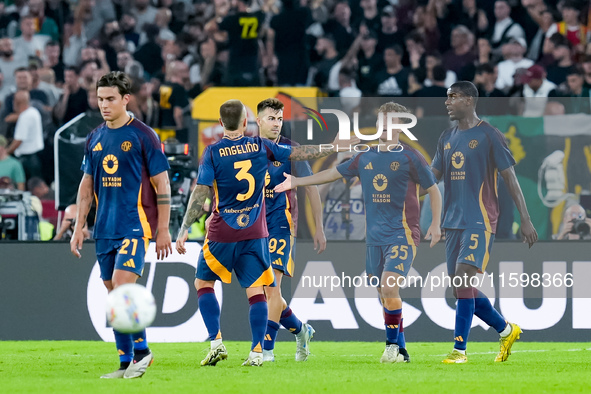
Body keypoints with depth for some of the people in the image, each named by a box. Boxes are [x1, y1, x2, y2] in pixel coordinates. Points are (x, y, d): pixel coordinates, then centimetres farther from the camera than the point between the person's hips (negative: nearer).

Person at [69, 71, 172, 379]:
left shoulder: (143, 135, -5)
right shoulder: (95, 138, 12)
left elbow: (162, 185, -4)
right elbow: (87, 185, 19)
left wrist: (163, 230, -7)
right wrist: (78, 227, 13)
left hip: (135, 225, -6)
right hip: (104, 228, 6)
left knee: (122, 286, -19)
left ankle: (141, 350, -6)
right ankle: (126, 362, 10)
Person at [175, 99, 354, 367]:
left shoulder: (213, 152, -8)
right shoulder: (261, 146, 0)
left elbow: (200, 193, -14)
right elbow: (297, 154, 11)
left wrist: (184, 230, -14)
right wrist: (332, 148, 26)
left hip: (222, 234, -2)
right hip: (255, 234, 2)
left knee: (203, 283, 13)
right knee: (256, 290, 4)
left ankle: (216, 342, -1)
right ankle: (257, 352, -4)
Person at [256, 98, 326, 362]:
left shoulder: (290, 150, -3)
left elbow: (311, 188, 1)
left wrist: (319, 229, -1)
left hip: (280, 223, -5)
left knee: (272, 285, -15)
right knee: (263, 289, 7)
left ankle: (267, 348, -15)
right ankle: (300, 330, 29)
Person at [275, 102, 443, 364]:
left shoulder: (410, 157, -3)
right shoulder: (365, 158, 11)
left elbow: (433, 190, 3)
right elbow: (334, 173, 20)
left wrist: (435, 224, -7)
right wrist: (297, 182, 19)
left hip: (402, 233, -6)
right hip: (375, 235, 6)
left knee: (389, 285, -20)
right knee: (384, 293, 5)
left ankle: (393, 346, -12)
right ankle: (401, 351, 13)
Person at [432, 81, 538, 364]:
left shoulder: (489, 136, -6)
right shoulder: (447, 138, 14)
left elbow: (510, 179, -5)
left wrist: (525, 220, -7)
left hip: (480, 222, -7)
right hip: (453, 222, 7)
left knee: (463, 277, -18)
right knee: (461, 287, 7)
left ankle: (460, 350, -16)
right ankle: (507, 330, 26)